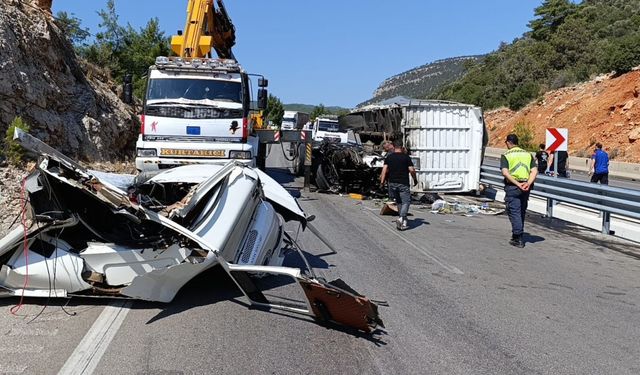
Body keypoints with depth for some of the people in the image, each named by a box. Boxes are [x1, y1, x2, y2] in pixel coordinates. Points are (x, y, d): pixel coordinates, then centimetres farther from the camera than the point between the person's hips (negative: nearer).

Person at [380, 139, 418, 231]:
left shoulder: (389, 157, 6)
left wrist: (382, 181, 2)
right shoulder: (406, 157, -3)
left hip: (392, 183, 4)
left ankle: (403, 220, 21)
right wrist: (415, 180, 7)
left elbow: (384, 169, -1)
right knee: (406, 201, 0)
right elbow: (411, 170, -6)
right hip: (403, 183, -4)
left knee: (399, 202, 16)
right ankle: (401, 218, -20)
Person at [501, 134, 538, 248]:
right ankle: (517, 235, 29)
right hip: (525, 187, 5)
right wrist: (528, 183, -11)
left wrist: (517, 184, -18)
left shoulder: (506, 155, -2)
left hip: (512, 187, -5)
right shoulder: (528, 154, 13)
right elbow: (534, 171, 1)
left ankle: (519, 239, -7)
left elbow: (505, 172, -16)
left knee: (514, 212, -1)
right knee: (522, 212, 17)